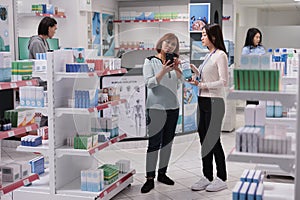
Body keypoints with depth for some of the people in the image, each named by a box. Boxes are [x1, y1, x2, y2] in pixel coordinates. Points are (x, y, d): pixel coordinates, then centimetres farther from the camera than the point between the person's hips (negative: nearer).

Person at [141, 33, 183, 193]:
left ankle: (162, 173, 21)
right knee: (154, 143, -8)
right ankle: (150, 178, -4)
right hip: (156, 107, -6)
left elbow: (180, 82, 10)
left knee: (167, 142, 10)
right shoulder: (150, 61, -3)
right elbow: (149, 83, -11)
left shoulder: (173, 61, 12)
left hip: (173, 106, 6)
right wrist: (163, 71, -21)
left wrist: (177, 68, -5)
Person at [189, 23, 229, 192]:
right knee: (204, 139, 10)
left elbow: (224, 82, -17)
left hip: (214, 102, -9)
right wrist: (195, 71, 9)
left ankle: (222, 179, 10)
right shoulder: (209, 56, 16)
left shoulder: (220, 55, -10)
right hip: (203, 101, 9)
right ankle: (207, 177, 20)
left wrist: (202, 85, -17)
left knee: (213, 140, -3)